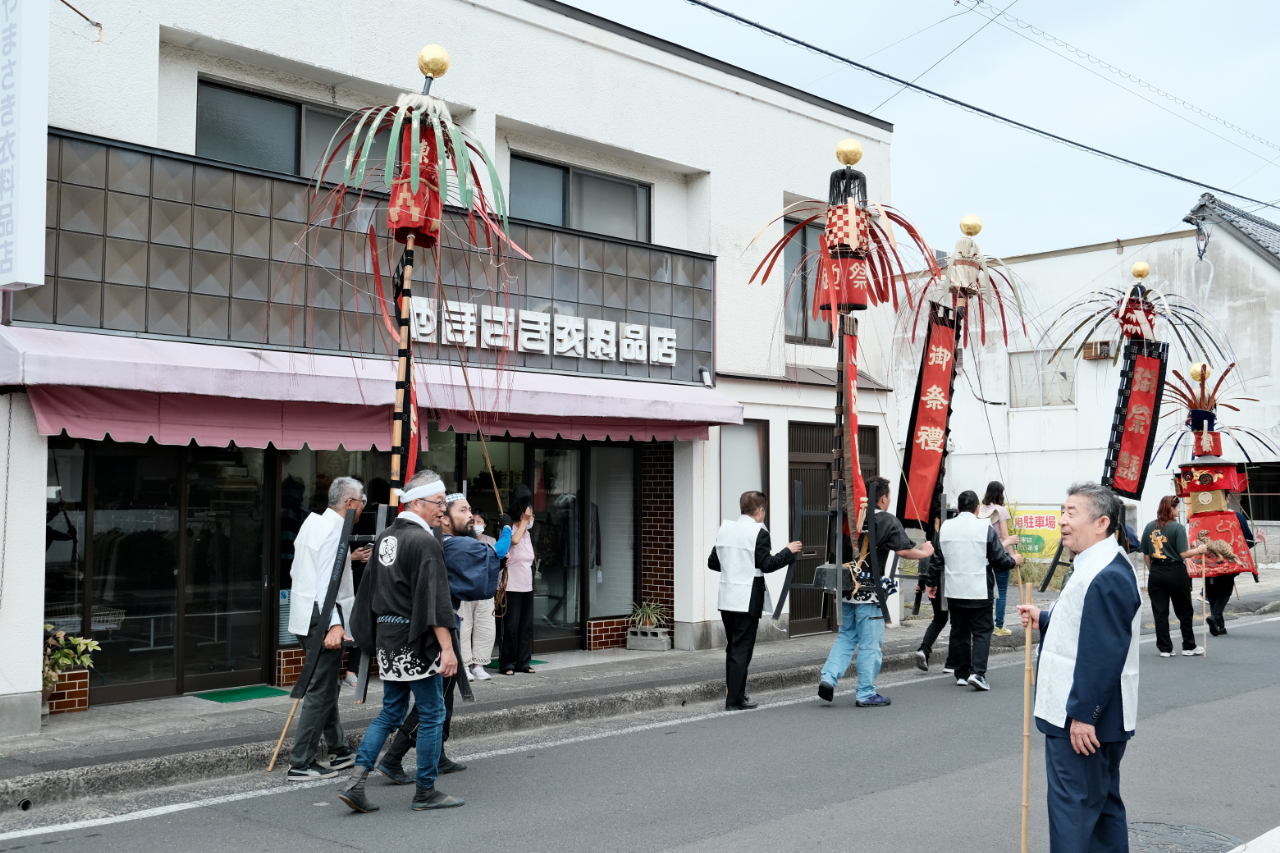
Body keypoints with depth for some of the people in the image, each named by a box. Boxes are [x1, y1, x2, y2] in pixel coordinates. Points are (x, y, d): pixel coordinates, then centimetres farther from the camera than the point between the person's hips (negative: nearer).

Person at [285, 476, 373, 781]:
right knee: (321, 692, -4)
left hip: (305, 616, 10)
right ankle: (300, 764, 0)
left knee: (326, 687, 19)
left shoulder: (313, 522, 14)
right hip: (322, 619, -10)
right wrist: (334, 625, -35)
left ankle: (339, 750, 30)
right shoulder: (335, 531, -16)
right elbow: (327, 582, -26)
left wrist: (349, 557, 27)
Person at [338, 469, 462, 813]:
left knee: (391, 712, 15)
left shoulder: (385, 537, 12)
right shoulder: (425, 542, -15)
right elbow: (435, 599, -21)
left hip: (387, 637, 8)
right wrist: (447, 647, -21)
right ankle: (426, 792, 12)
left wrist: (373, 636, 26)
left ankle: (356, 782, 7)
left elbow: (371, 590, 19)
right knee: (431, 713, 4)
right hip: (416, 641, -8)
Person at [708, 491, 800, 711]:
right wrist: (788, 551, -2)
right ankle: (734, 700, 1)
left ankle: (734, 693, 23)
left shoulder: (725, 529, 7)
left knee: (732, 648, 16)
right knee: (742, 649, -1)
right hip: (747, 600, -6)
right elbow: (766, 565, -14)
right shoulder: (759, 532, -11)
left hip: (726, 599, 6)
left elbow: (712, 562, 11)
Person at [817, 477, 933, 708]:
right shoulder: (887, 521, -9)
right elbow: (903, 551, -11)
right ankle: (866, 694, 10)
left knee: (846, 637, 18)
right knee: (870, 644, 4)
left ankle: (828, 678, 3)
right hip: (869, 591, -6)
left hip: (846, 587, 6)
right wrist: (925, 552, 6)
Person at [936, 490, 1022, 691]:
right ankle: (977, 672, -11)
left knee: (959, 632, 13)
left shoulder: (945, 527, 2)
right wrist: (1014, 561, 15)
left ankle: (962, 673, 18)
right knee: (982, 630, 2)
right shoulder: (986, 528, -10)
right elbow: (1000, 560, -5)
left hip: (954, 591, 4)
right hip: (979, 592, -4)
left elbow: (937, 560, 10)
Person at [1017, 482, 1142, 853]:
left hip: (1082, 721, -11)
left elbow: (1104, 655, -26)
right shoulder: (1096, 567, 13)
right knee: (1102, 802, 19)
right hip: (1087, 715, 11)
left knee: (1072, 807, -4)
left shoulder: (1107, 577, -23)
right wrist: (1043, 620, 12)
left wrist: (1082, 715, -24)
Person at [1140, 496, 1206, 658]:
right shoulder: (1177, 527, -11)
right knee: (1185, 611, 11)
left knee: (1160, 612, 7)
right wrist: (1199, 550, 2)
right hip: (1176, 572, -4)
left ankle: (1164, 648, 9)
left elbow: (1146, 554, 7)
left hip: (1156, 573, 4)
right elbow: (1183, 553, -15)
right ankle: (1189, 647, 18)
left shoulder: (1149, 527, 3)